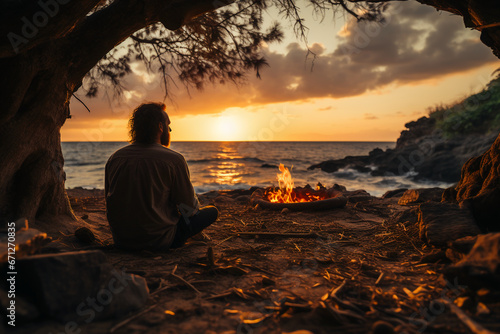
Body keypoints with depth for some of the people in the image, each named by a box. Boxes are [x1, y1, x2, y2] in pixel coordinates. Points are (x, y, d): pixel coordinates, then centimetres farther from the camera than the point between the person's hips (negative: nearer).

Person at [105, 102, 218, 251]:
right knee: (212, 211, 6)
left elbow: (109, 198, 11)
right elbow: (189, 208, -10)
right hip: (158, 242, -6)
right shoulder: (173, 159, -18)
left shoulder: (115, 157, -1)